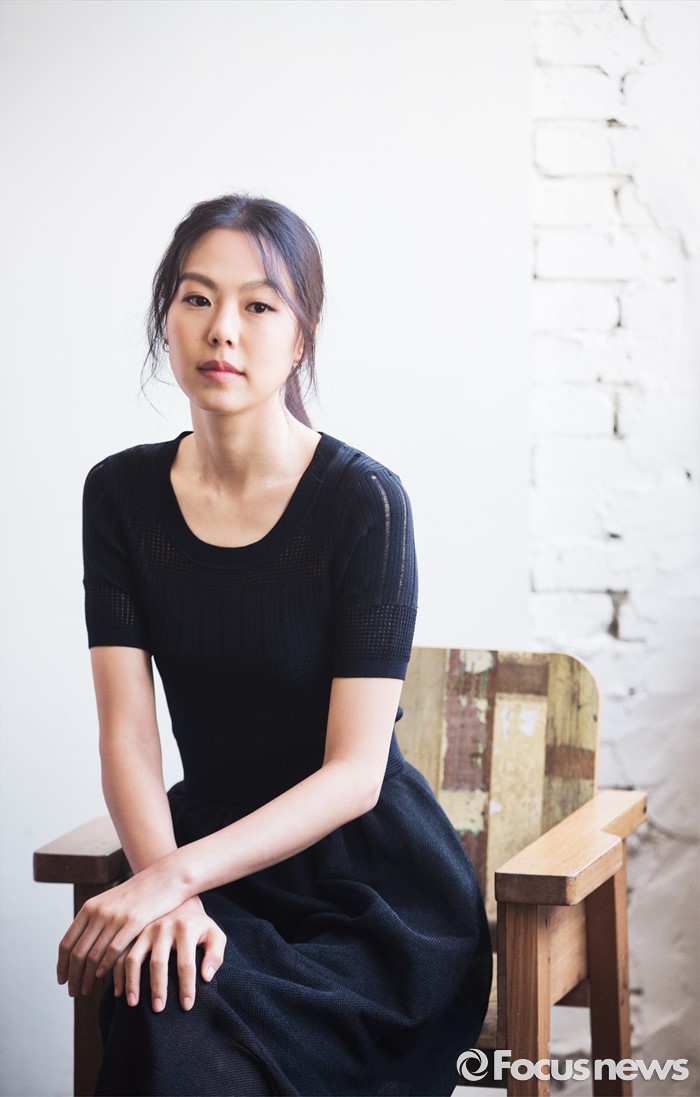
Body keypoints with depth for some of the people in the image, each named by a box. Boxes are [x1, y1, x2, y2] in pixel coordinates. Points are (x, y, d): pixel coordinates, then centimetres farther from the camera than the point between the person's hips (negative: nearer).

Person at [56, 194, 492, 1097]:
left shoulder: (363, 502, -12)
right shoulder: (122, 493, 1)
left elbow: (355, 772, -15)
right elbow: (127, 737, -5)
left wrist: (175, 875, -27)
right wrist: (170, 899, -22)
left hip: (371, 885, -3)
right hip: (214, 865, 3)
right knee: (157, 988, -28)